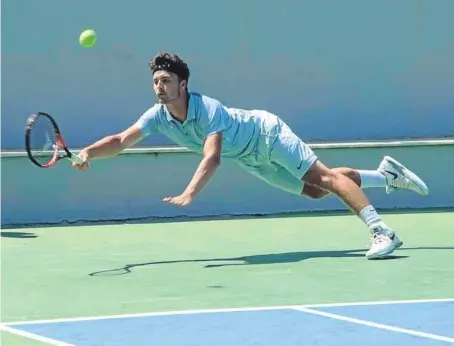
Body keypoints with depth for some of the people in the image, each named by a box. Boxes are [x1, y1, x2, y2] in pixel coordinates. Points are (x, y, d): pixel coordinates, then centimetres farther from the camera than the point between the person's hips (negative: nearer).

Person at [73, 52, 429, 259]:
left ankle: (382, 231, -23)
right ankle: (387, 174, 27)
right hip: (250, 158, 7)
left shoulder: (208, 109, -36)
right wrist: (88, 153, -37)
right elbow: (121, 141, -18)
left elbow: (212, 158, -48)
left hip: (267, 133, -7)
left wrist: (189, 194, -62)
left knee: (324, 177, -18)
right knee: (314, 191, 13)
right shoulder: (158, 116, -16)